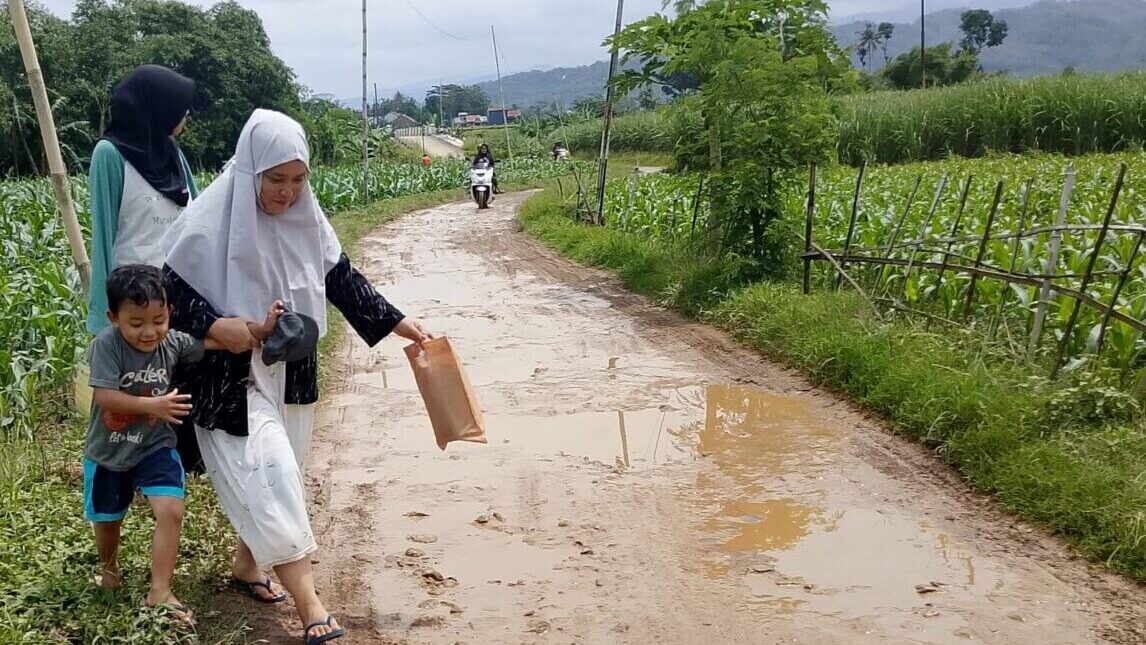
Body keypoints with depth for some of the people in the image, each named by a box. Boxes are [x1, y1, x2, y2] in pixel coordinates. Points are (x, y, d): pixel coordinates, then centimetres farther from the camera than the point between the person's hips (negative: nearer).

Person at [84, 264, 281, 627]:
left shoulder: (172, 343, -13)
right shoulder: (106, 345, -25)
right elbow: (105, 397, -29)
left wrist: (261, 329, -22)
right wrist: (154, 404, -34)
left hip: (154, 446, 1)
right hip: (108, 451, -1)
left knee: (171, 511, -16)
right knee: (107, 518, 21)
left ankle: (160, 591, -5)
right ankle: (109, 568, 52)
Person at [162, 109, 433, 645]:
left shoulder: (305, 219, -2)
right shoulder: (212, 220, -17)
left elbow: (343, 279, 4)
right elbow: (170, 289, -11)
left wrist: (401, 325, 0)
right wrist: (214, 326, -27)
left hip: (292, 374, 6)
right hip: (232, 378, -6)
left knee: (271, 477, 15)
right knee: (267, 477, -10)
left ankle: (247, 561, 38)